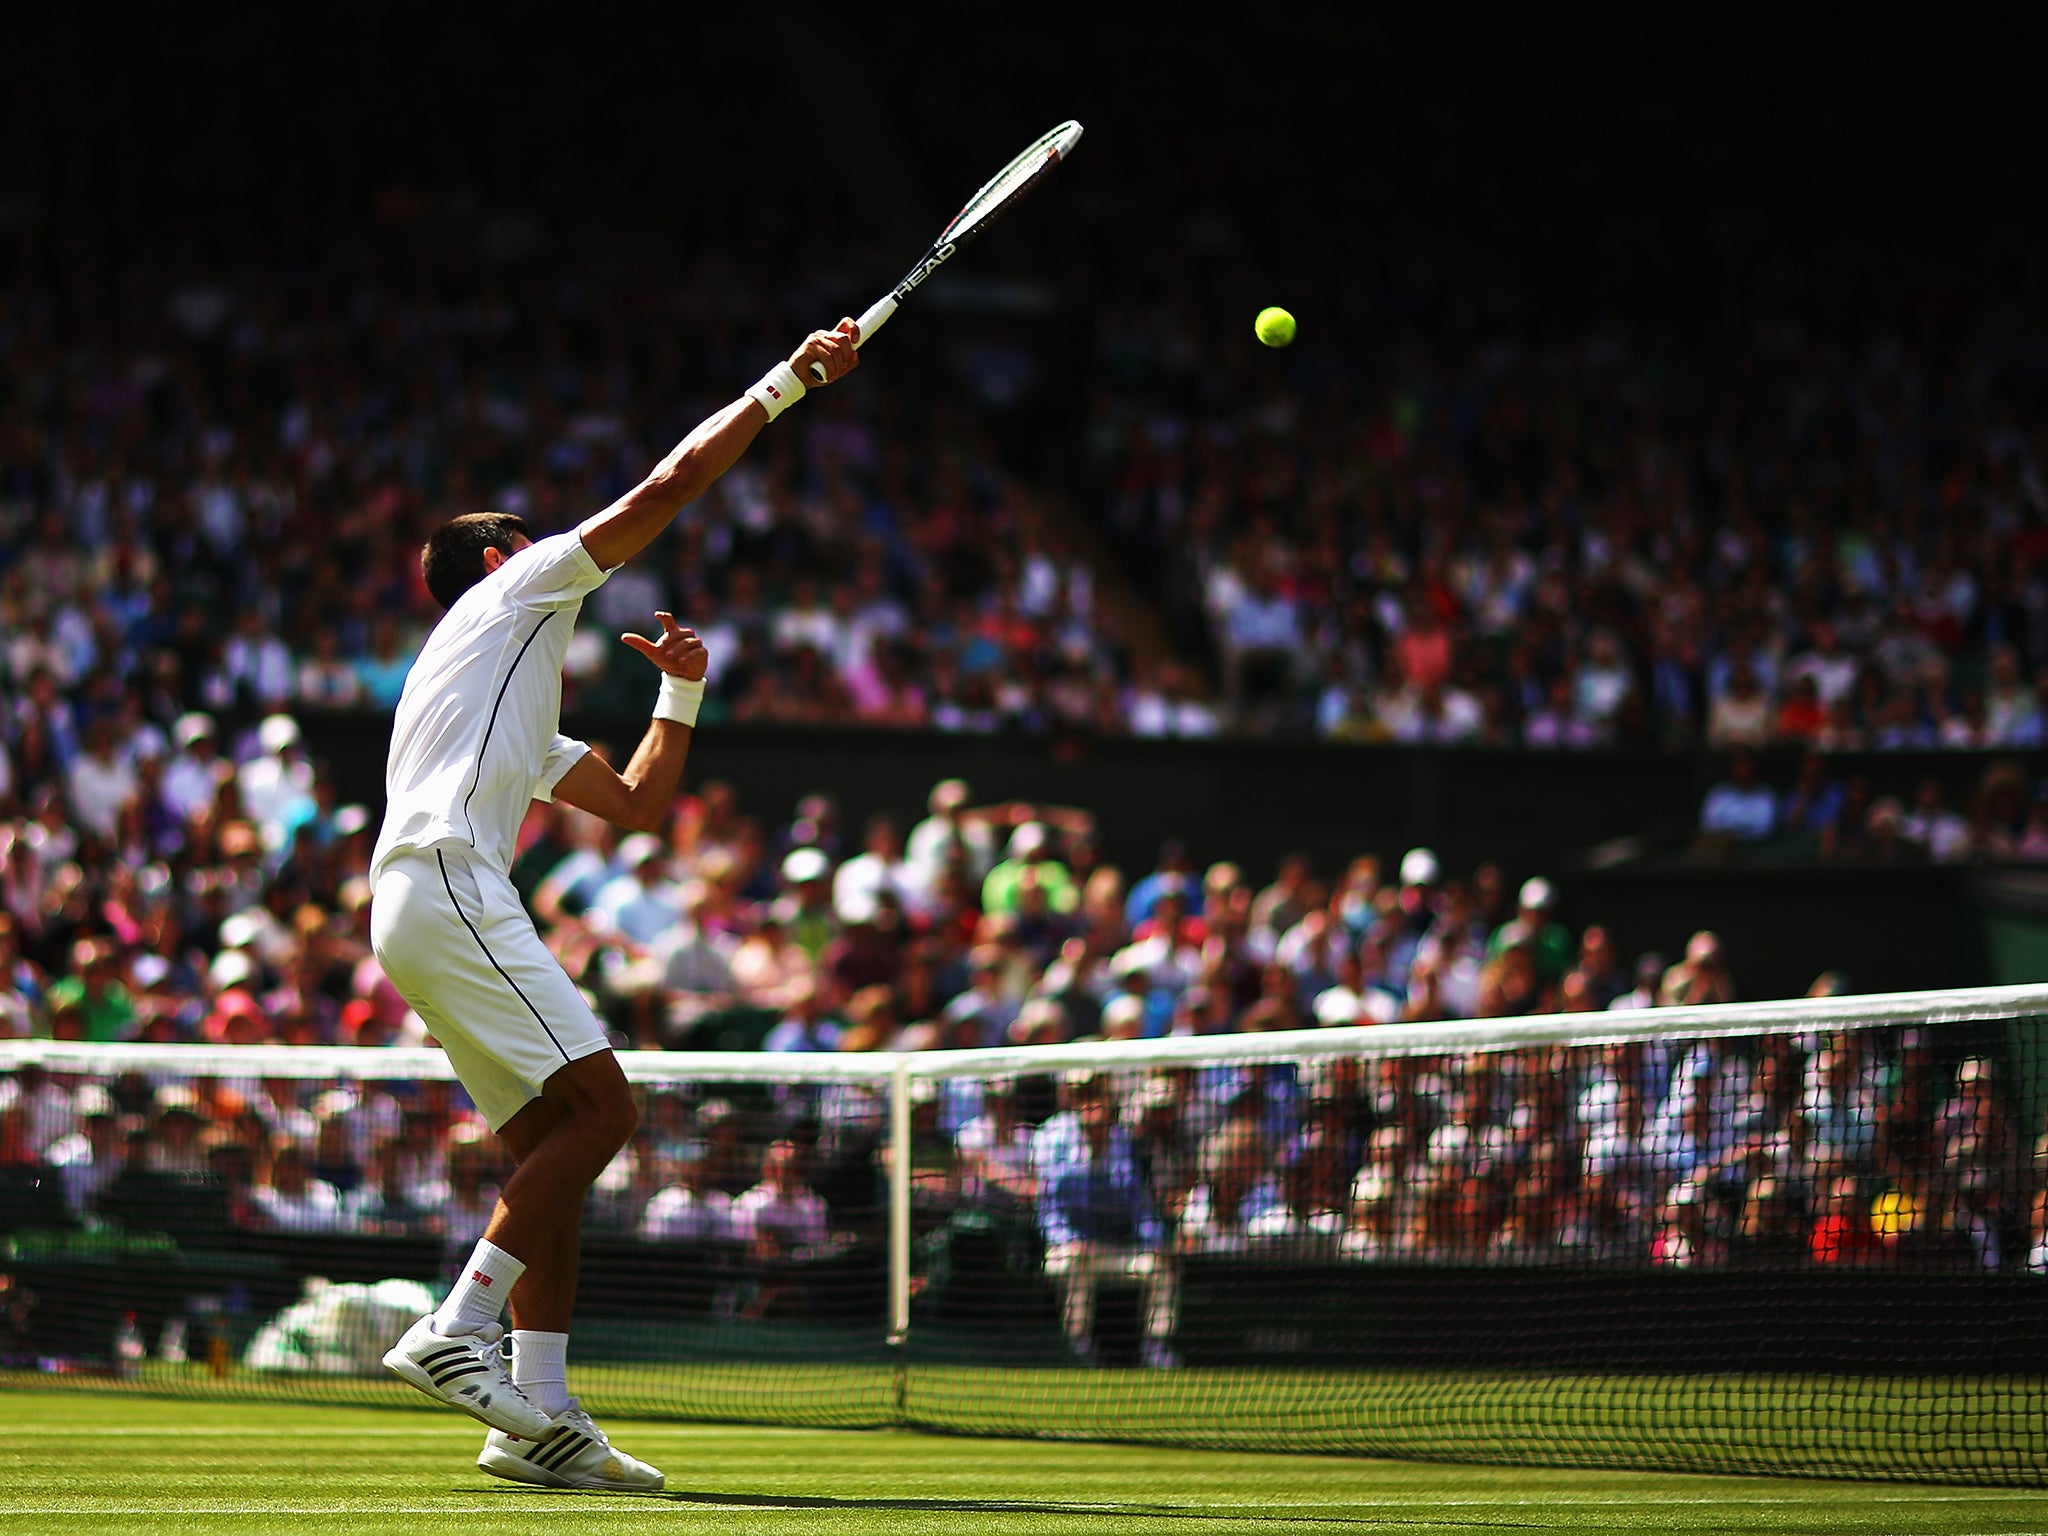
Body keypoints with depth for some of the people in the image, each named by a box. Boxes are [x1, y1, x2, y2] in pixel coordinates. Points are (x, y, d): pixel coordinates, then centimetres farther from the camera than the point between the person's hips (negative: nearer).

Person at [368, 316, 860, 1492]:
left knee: (556, 1144, 4)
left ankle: (541, 1417, -3)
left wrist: (682, 691, 33)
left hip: (427, 909, 10)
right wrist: (788, 381, 13)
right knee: (599, 1107, -16)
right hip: (445, 887, -10)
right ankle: (458, 1331, -22)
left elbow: (639, 803, 39)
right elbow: (671, 486, 7)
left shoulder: (528, 729, 35)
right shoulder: (514, 588, 12)